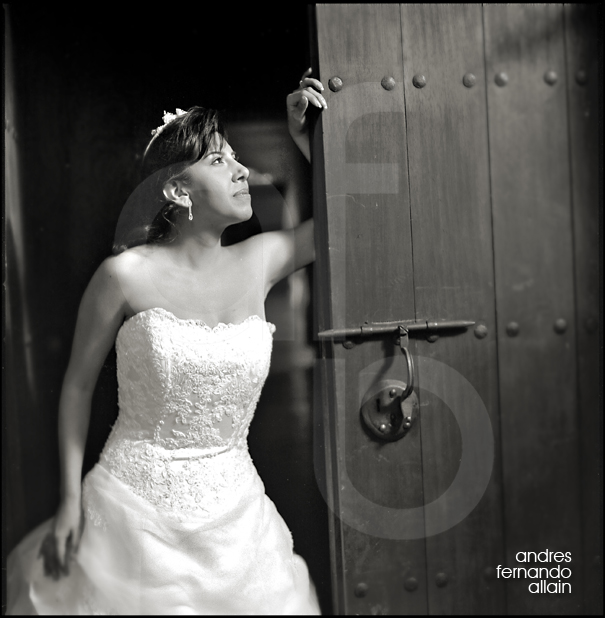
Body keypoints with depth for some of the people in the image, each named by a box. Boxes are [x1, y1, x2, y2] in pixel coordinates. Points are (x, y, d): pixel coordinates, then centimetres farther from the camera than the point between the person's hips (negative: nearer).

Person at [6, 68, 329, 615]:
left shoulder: (258, 262, -1)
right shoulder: (127, 274, -11)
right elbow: (78, 385, -1)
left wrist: (305, 137, 3)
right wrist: (71, 500, -2)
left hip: (233, 508, 4)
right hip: (137, 508, -3)